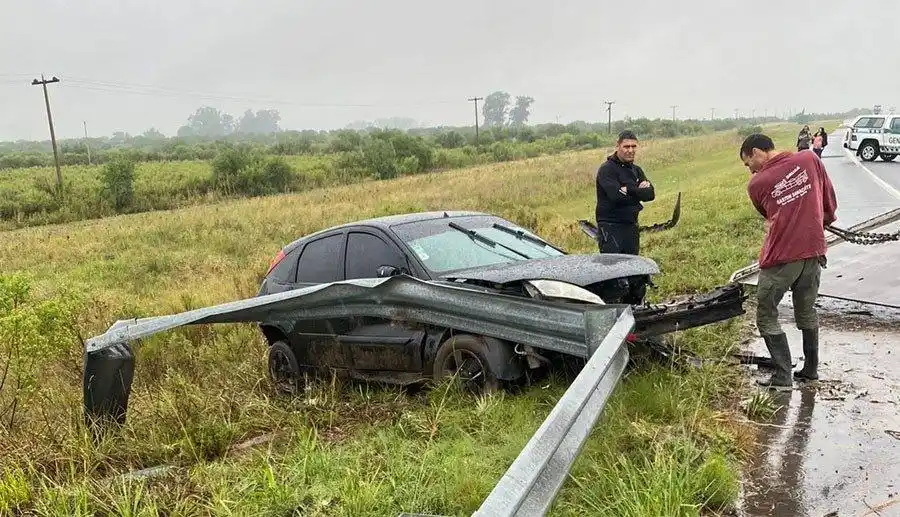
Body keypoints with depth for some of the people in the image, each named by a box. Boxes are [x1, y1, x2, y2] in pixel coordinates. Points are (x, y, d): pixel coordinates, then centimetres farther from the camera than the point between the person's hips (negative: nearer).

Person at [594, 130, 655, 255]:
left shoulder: (636, 170, 14)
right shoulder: (606, 169, -9)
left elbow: (650, 194, 1)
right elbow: (616, 195, -23)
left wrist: (629, 190, -15)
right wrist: (639, 192, -9)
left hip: (631, 226, 8)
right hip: (610, 227, -7)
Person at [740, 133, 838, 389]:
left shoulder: (756, 184, -5)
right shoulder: (810, 160, 2)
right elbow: (831, 201, 10)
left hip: (780, 258, -5)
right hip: (814, 251, 5)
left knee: (767, 317, 7)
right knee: (807, 312, 21)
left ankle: (782, 376, 5)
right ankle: (811, 369, 32)